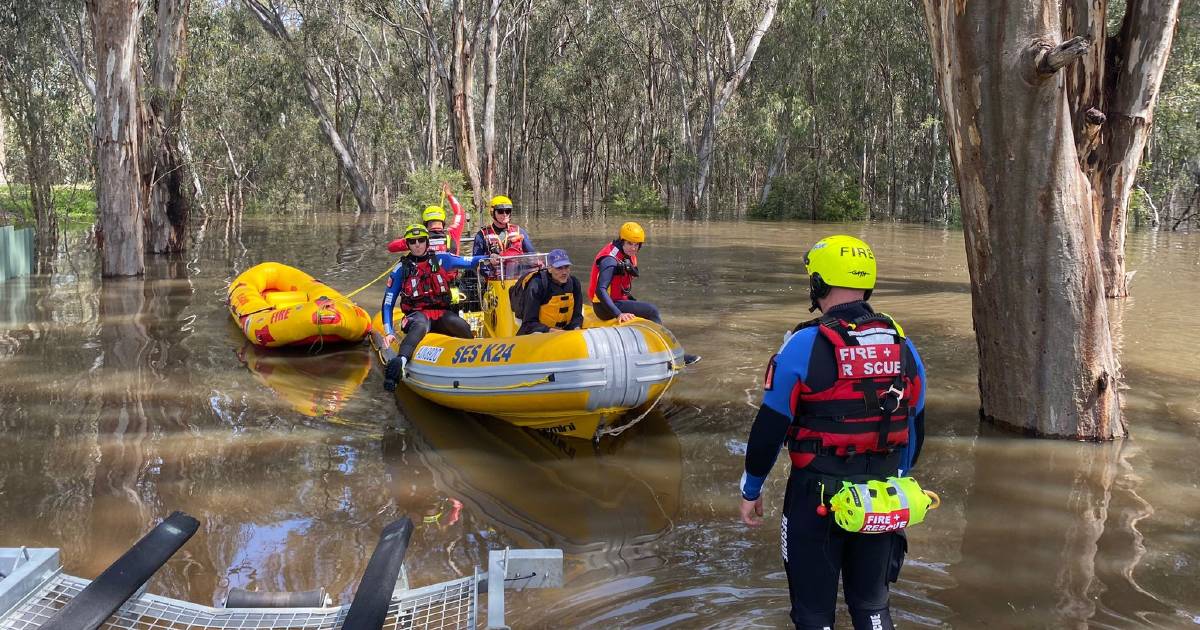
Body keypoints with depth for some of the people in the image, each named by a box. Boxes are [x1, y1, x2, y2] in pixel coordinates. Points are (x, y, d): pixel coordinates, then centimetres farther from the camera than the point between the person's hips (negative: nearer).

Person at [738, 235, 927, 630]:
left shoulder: (804, 345, -15)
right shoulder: (903, 346, 1)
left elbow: (770, 426, -12)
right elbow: (915, 426, 10)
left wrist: (751, 490, 0)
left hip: (817, 494, -5)